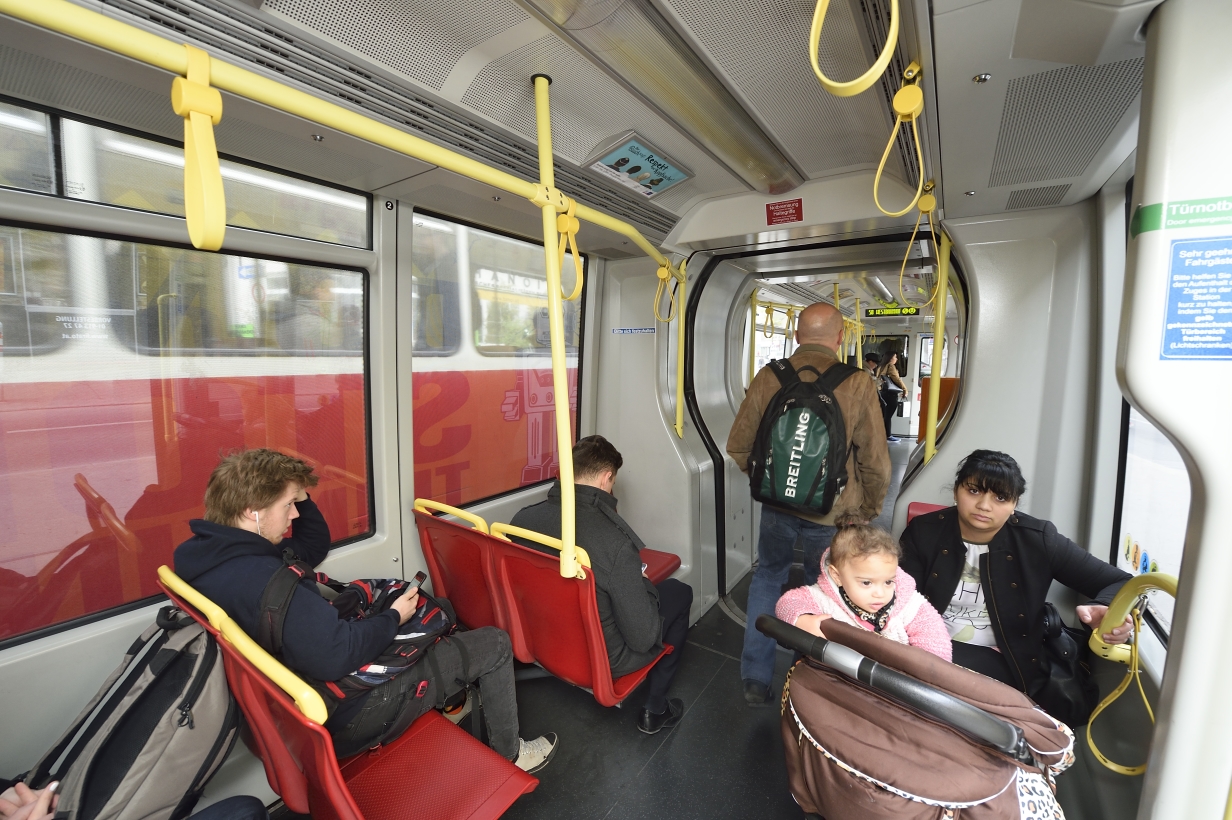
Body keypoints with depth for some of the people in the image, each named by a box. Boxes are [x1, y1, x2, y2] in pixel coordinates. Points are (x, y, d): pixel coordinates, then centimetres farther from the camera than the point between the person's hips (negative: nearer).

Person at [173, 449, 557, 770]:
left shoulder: (211, 554, -2)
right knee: (495, 644, 0)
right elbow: (336, 657, -36)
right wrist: (394, 618, -19)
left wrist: (300, 495, -5)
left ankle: (449, 694, 36)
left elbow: (313, 547, 10)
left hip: (307, 693, 10)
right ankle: (509, 754, 23)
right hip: (347, 709, -10)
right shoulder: (259, 579, -35)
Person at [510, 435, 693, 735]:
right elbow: (643, 638, -25)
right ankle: (655, 710, 25)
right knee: (680, 592, 15)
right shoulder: (615, 541, -33)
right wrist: (645, 584, -4)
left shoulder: (522, 518, -15)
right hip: (599, 658, -5)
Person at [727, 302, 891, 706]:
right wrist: (867, 511, 8)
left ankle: (755, 678, 29)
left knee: (768, 577, 22)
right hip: (831, 510, -1)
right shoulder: (857, 385, -15)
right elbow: (875, 463, -10)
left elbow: (738, 446, -3)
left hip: (776, 503, 1)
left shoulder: (767, 377, -10)